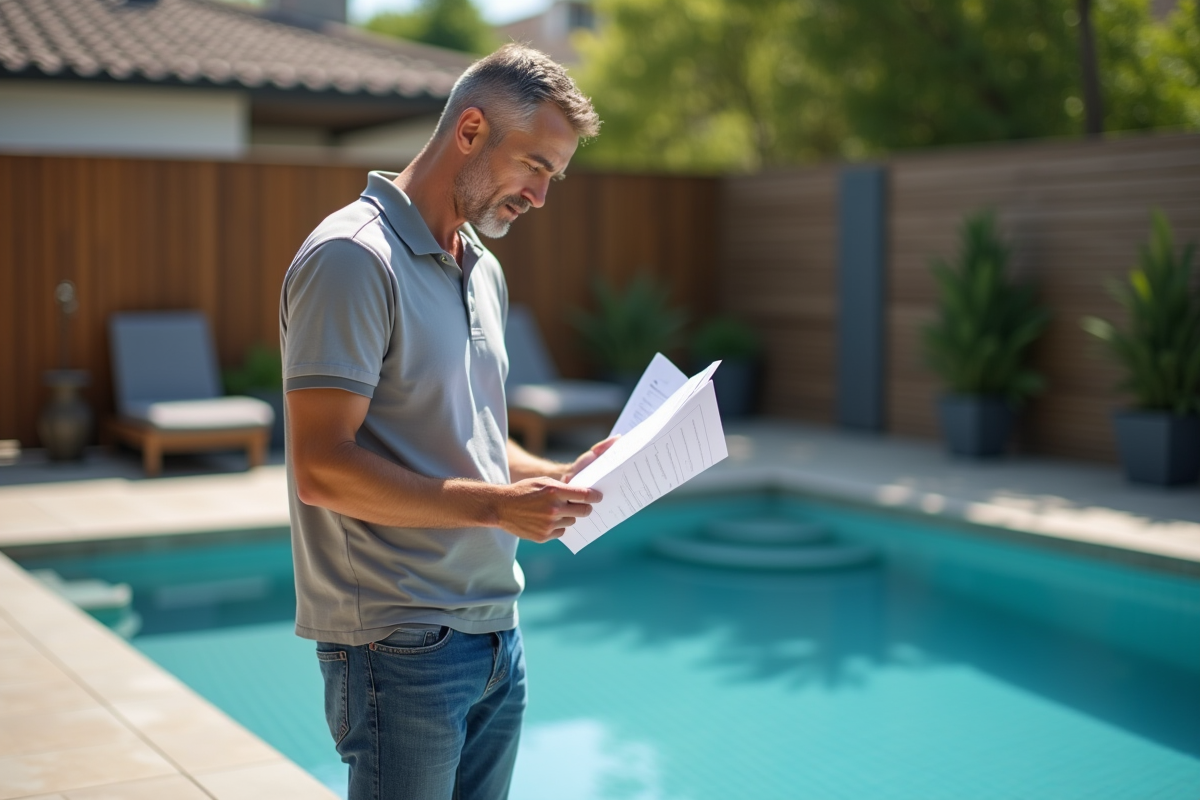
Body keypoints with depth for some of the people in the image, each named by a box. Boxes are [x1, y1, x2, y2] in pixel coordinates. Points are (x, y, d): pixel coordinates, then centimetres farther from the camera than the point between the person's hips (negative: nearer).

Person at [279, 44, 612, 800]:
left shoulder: (484, 269, 15)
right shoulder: (353, 257, -15)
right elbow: (321, 469, -21)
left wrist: (556, 476, 6)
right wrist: (495, 505, -22)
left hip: (495, 632, 9)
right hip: (402, 644, -9)